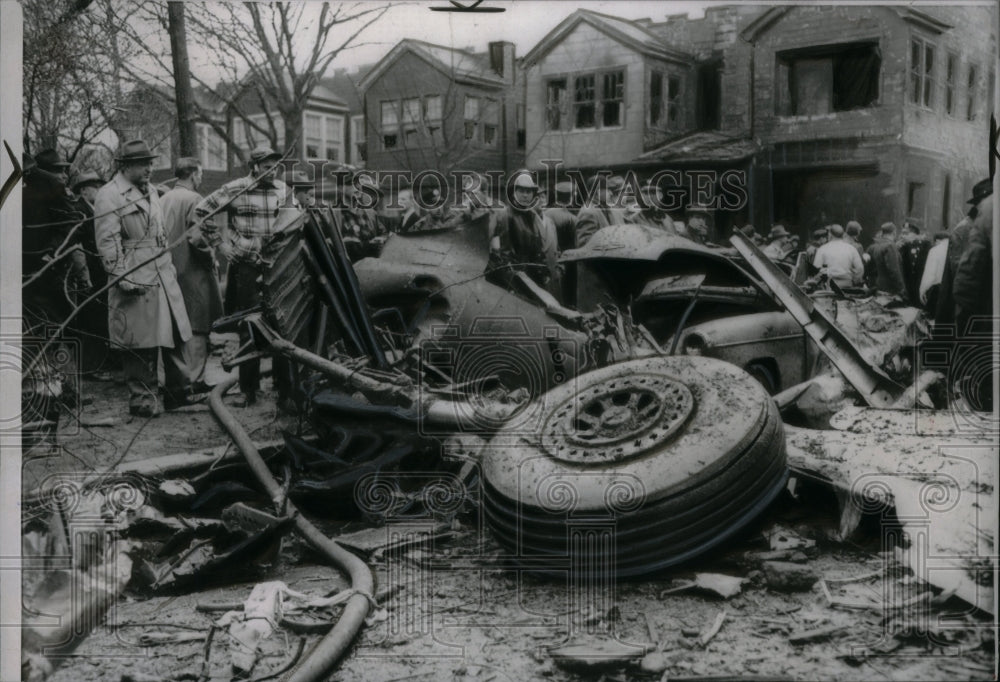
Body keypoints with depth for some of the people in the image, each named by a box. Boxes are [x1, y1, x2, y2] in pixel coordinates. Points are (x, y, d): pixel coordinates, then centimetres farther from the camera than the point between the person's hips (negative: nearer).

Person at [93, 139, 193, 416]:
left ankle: (179, 393, 19)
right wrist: (122, 277, -18)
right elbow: (108, 243, -13)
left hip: (163, 277, 8)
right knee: (141, 344, -2)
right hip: (136, 280, -8)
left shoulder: (150, 192, 19)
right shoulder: (108, 196, -8)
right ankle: (142, 399, 9)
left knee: (175, 336, 9)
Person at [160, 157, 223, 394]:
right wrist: (211, 261, -7)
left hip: (169, 272, 7)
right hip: (193, 272, -7)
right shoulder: (193, 199, -13)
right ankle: (195, 380, 0)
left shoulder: (162, 199, 9)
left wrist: (167, 260, 18)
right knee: (197, 328, -1)